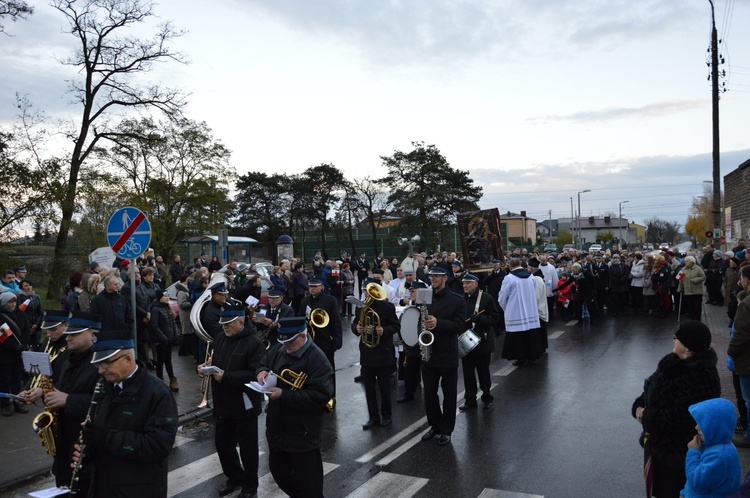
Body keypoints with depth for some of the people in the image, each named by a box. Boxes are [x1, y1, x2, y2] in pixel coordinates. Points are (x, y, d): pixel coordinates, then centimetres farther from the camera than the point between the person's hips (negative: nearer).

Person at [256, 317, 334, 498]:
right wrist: (262, 371, -5)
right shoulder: (278, 350, 3)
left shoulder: (316, 359, -22)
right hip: (277, 428, 8)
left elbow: (320, 395, -28)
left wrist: (284, 395, -28)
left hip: (303, 434, -8)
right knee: (278, 471, 25)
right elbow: (264, 362, 21)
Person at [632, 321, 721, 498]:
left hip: (678, 452, -9)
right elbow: (651, 389, 11)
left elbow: (678, 418, -31)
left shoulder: (700, 379, -28)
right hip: (657, 442, 9)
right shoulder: (676, 363, 1)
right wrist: (639, 406, -7)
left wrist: (647, 416, -18)